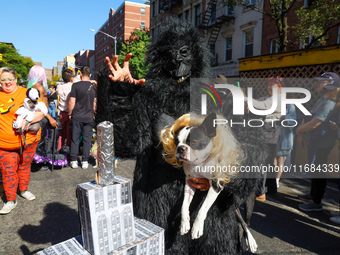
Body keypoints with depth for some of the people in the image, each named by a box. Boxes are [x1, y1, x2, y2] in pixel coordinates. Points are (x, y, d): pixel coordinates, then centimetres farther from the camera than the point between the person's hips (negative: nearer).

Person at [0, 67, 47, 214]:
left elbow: (43, 111, -9)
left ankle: (23, 190, 37)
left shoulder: (26, 93, -2)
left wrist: (28, 120, -21)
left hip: (27, 140, -1)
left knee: (24, 166, 15)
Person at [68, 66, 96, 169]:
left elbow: (72, 102, -8)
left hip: (77, 117, -2)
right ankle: (85, 161, 10)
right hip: (89, 117, 2)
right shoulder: (93, 87, 3)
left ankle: (74, 161, 13)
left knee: (75, 139, 7)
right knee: (87, 139, 7)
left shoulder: (76, 85, -7)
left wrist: (70, 114, 4)